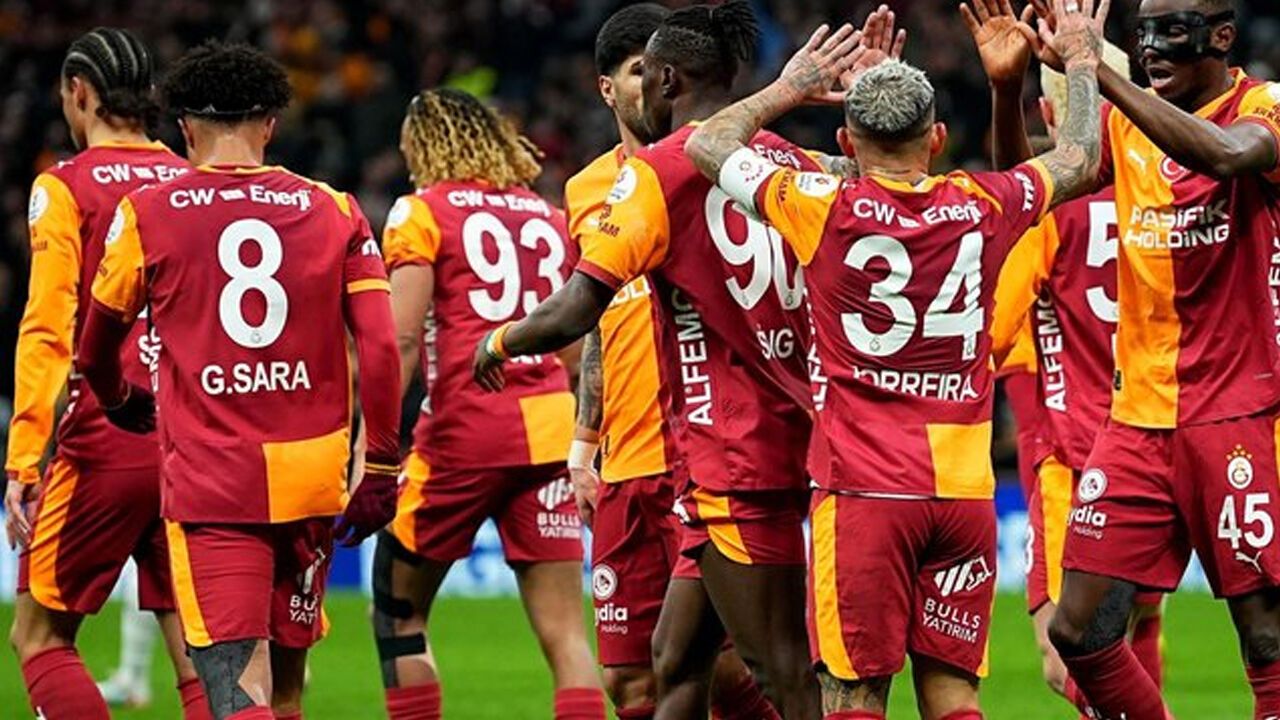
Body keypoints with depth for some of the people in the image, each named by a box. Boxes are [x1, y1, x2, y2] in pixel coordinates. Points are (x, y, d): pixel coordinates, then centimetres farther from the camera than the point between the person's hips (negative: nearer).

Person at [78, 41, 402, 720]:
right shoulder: (334, 211, 6)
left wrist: (122, 402, 36)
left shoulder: (147, 214, 2)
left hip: (209, 480, -3)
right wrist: (381, 468, 7)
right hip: (311, 476, 3)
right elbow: (380, 348, -1)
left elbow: (95, 350, 14)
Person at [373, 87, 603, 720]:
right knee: (563, 632, 0)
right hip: (549, 429, 4)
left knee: (397, 612, 11)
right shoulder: (549, 217, 18)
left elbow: (401, 340, -8)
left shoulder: (423, 212, 2)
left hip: (465, 424, -4)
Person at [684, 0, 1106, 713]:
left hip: (865, 491, -3)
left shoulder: (824, 210, -5)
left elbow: (708, 145, 11)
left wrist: (788, 89, 24)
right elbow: (1079, 160, 24)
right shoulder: (983, 207, 2)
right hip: (965, 489, 3)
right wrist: (1083, 61, 38)